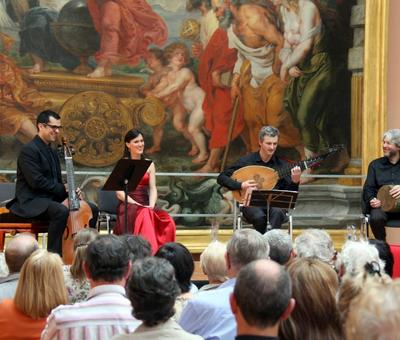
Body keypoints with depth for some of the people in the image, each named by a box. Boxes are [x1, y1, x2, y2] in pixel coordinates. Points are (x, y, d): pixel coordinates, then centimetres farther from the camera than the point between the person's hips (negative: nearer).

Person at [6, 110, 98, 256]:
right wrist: (63, 189, -15)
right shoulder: (29, 150, -12)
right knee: (61, 211, -38)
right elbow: (36, 181, -21)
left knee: (92, 209, 1)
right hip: (31, 202, -9)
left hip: (51, 199, 9)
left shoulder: (52, 152, 17)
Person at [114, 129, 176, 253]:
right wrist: (136, 204, -16)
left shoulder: (149, 164, 17)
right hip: (128, 206, -4)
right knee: (143, 216, -37)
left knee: (168, 222, -27)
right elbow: (119, 192, -3)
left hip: (146, 207, 4)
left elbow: (153, 189, 8)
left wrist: (151, 206, -11)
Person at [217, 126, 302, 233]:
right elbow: (221, 178, 2)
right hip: (252, 204, -1)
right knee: (259, 216, -34)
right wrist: (241, 185, -13)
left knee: (277, 212, -34)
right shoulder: (246, 161, 1)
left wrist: (295, 181, -18)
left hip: (274, 204, 1)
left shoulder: (281, 165, 5)